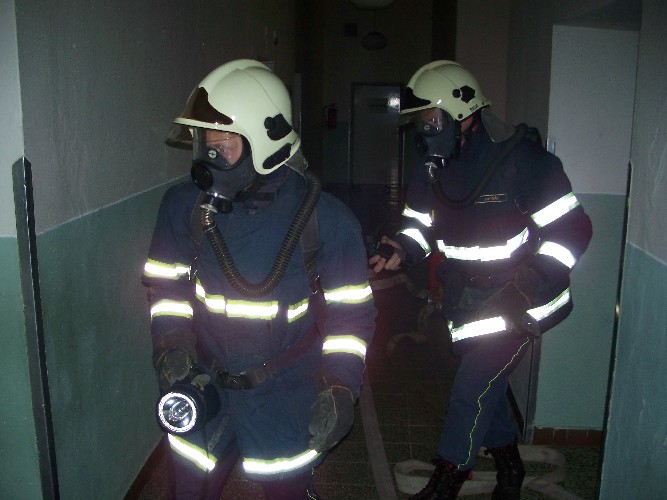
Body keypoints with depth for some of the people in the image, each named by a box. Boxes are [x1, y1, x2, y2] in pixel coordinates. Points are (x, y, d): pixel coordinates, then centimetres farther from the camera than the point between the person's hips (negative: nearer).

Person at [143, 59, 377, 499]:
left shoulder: (324, 220, -14)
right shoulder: (186, 206, -7)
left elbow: (350, 313, -8)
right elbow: (167, 286, 4)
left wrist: (340, 389, -14)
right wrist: (172, 346, -11)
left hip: (286, 395, -2)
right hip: (204, 388, 2)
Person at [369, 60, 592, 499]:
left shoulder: (520, 158, -19)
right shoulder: (434, 166, 2)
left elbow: (572, 229, -17)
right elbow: (419, 224, 13)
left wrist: (531, 287, -26)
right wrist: (402, 252, -10)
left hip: (515, 302, -7)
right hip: (466, 300, 7)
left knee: (473, 389, -6)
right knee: (485, 384, 17)